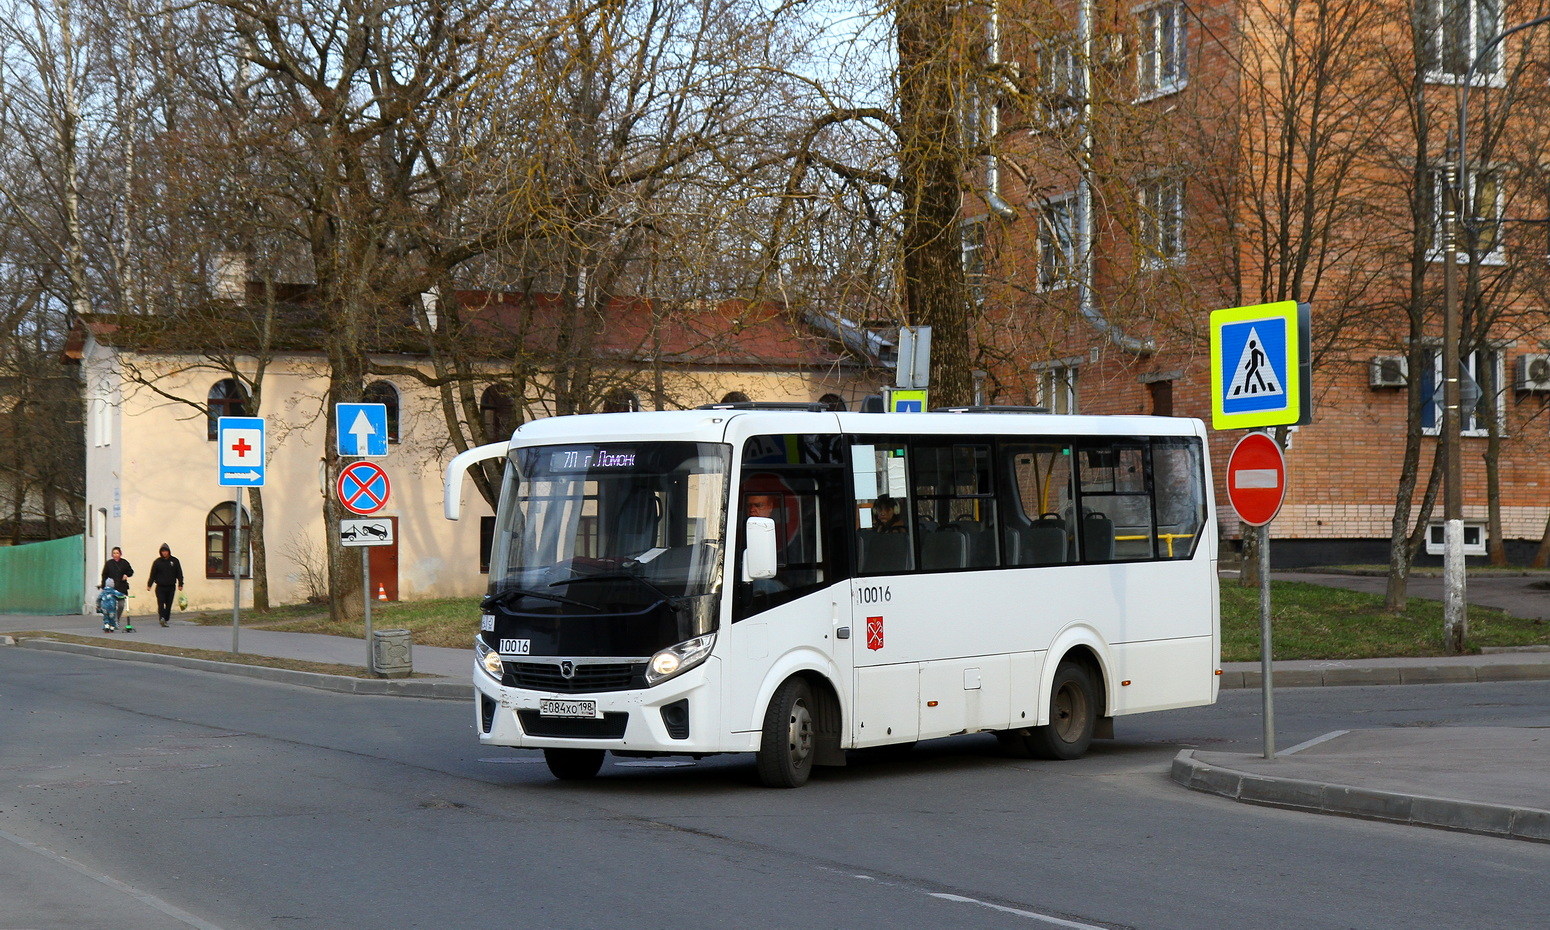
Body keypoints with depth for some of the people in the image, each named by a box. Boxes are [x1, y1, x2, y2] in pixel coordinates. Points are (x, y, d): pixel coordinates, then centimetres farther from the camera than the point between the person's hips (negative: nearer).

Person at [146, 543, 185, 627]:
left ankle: (166, 619, 12)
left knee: (169, 605, 3)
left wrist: (180, 584, 4)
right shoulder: (157, 562, 4)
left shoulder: (175, 561, 6)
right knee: (161, 604, -14)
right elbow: (152, 575, 6)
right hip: (160, 587, -2)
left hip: (171, 587, 2)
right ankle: (162, 618, -25)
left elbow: (179, 574, 10)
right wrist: (149, 585, 2)